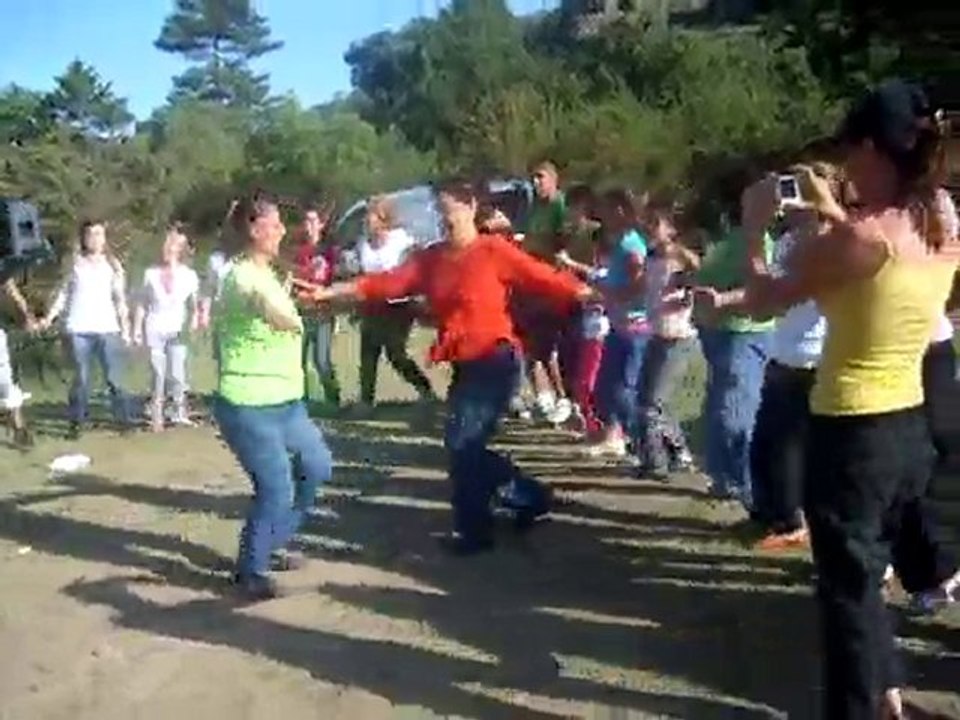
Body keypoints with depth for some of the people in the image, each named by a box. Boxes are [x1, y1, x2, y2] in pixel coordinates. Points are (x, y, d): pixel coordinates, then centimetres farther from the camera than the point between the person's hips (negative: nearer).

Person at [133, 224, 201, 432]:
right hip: (155, 329, 1)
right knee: (158, 375, 1)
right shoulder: (151, 274, 2)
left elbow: (194, 304, 0)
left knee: (177, 374, -4)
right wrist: (137, 329, 2)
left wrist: (194, 319, -17)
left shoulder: (189, 275, -1)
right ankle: (156, 418, 7)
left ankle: (180, 413, 11)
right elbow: (142, 304, 5)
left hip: (177, 330, 0)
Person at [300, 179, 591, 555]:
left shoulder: (494, 250, -8)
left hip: (496, 359, -7)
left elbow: (544, 278, -13)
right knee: (466, 445, 13)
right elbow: (386, 283, 0)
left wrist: (590, 294, -25)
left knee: (461, 443, -8)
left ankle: (473, 529, 10)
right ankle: (529, 495, 32)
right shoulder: (431, 258, 8)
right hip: (464, 365, 7)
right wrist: (328, 292, -8)